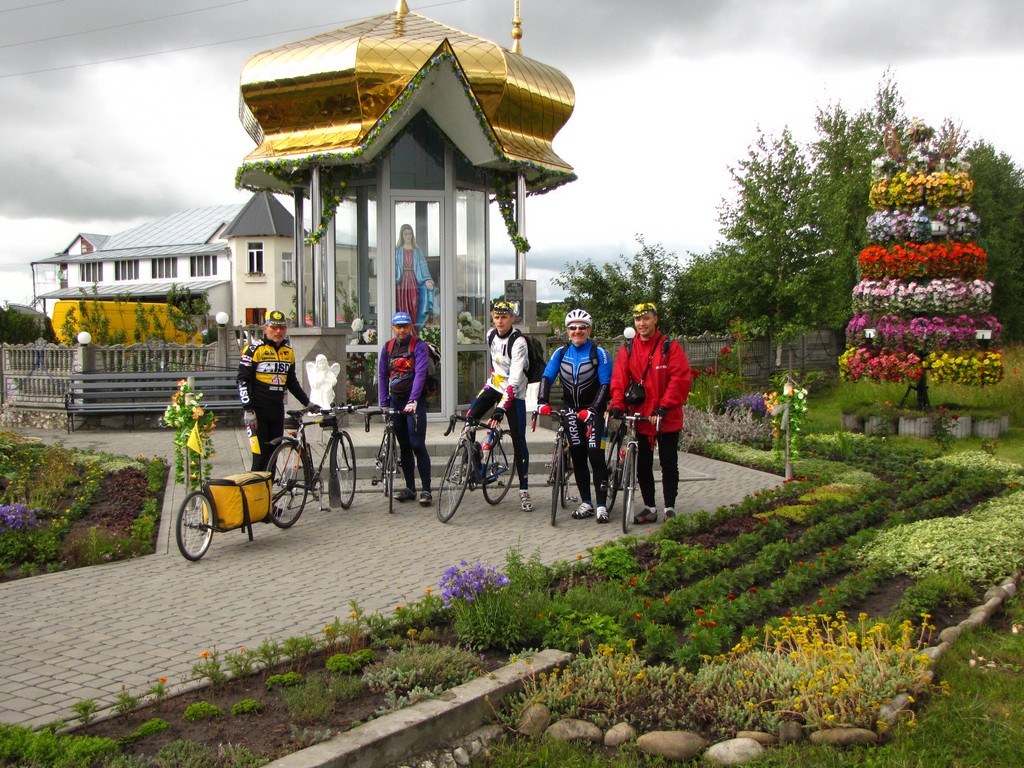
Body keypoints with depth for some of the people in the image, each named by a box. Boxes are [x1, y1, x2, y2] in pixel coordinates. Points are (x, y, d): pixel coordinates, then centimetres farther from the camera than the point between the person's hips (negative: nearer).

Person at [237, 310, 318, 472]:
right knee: (260, 457, -9)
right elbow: (243, 380, -9)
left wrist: (308, 403, 19)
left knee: (273, 455, 8)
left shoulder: (289, 352, 13)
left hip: (277, 411, 6)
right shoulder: (254, 349, -6)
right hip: (258, 411, -6)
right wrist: (248, 410, -16)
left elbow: (292, 382, 23)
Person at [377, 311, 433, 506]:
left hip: (415, 401, -5)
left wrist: (413, 401, -29)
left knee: (417, 445, -11)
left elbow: (420, 374, -19)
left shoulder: (419, 347, -7)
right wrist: (384, 403, 4)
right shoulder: (387, 348, 8)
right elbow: (382, 375, 11)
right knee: (404, 446, 10)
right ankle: (410, 488, 17)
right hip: (396, 400, 5)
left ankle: (426, 490, -7)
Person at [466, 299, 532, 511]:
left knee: (519, 441, -4)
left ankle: (524, 491, 3)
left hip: (514, 393, -6)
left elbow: (514, 379, -30)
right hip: (494, 386, 6)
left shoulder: (518, 342, -23)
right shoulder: (492, 335, -1)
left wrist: (500, 409, -36)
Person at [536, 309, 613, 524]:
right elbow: (547, 377, -3)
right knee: (578, 457, 7)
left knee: (596, 456, -11)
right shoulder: (561, 353, 4)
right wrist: (542, 401, -20)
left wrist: (593, 409, -25)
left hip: (593, 411, -4)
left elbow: (606, 384, -13)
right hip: (571, 411, 4)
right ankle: (586, 503, 15)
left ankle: (602, 506, -7)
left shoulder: (599, 353, -8)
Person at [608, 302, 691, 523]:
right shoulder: (627, 350, 6)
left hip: (667, 419, -3)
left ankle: (670, 508, 15)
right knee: (643, 466, 8)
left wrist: (663, 407, -19)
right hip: (640, 418, 3)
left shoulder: (670, 347, -4)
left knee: (669, 464, 5)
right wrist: (617, 406, -15)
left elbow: (679, 379, -11)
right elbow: (619, 380, 1)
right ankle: (650, 508, 19)